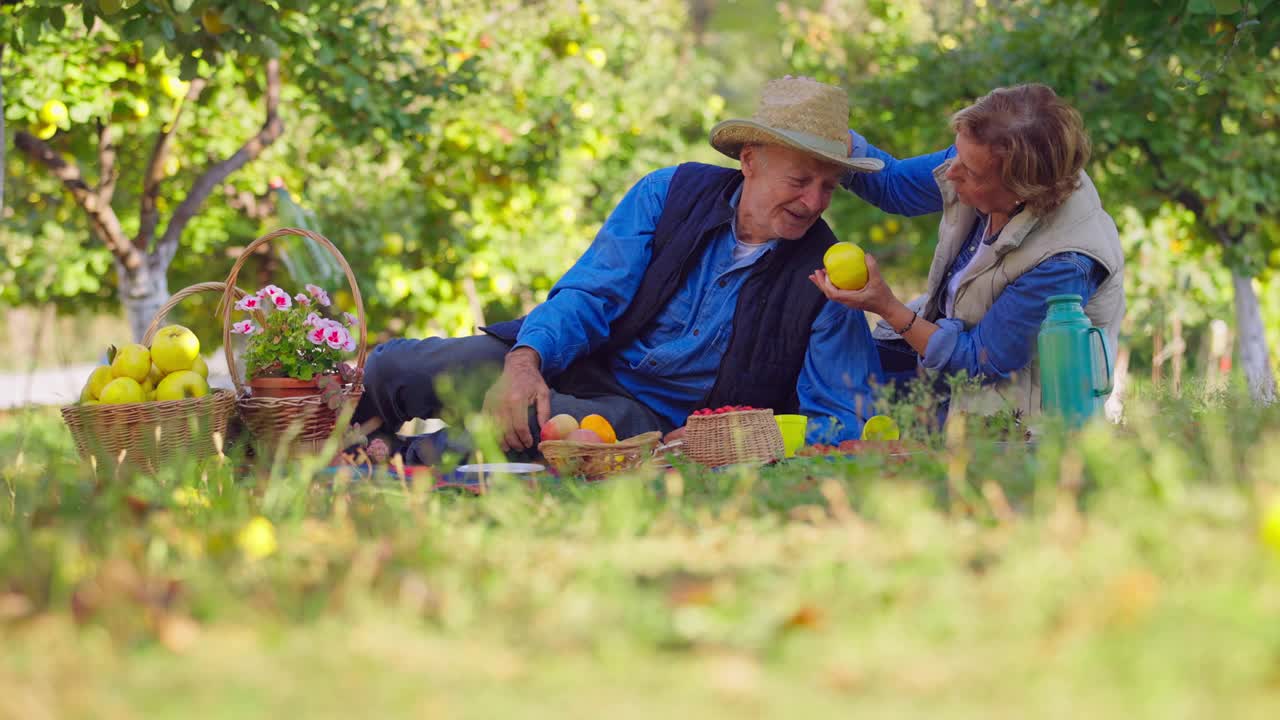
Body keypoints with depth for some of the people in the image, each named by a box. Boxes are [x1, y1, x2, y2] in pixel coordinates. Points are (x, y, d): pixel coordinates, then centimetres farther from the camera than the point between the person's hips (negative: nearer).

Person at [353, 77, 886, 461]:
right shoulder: (671, 193, -3)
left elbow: (842, 421, -9)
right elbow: (587, 295, -7)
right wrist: (525, 360, -27)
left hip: (656, 419, -3)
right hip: (575, 357, 3)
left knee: (536, 425, -38)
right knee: (389, 370, -17)